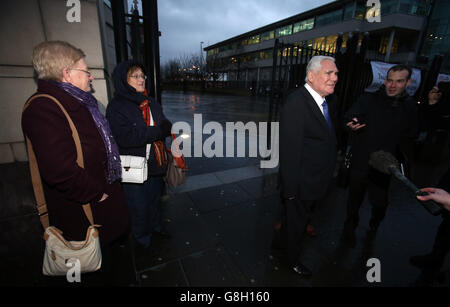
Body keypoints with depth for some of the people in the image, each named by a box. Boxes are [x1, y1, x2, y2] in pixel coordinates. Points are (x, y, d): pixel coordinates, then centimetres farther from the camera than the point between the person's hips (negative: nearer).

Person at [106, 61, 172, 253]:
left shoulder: (152, 104, 7)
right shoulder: (116, 107, -12)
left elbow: (165, 125, 8)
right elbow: (125, 137, -24)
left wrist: (169, 128, -14)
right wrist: (157, 131, -25)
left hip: (155, 165, 6)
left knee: (155, 199, 23)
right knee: (139, 207, 11)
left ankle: (156, 228, 48)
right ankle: (142, 240, 35)